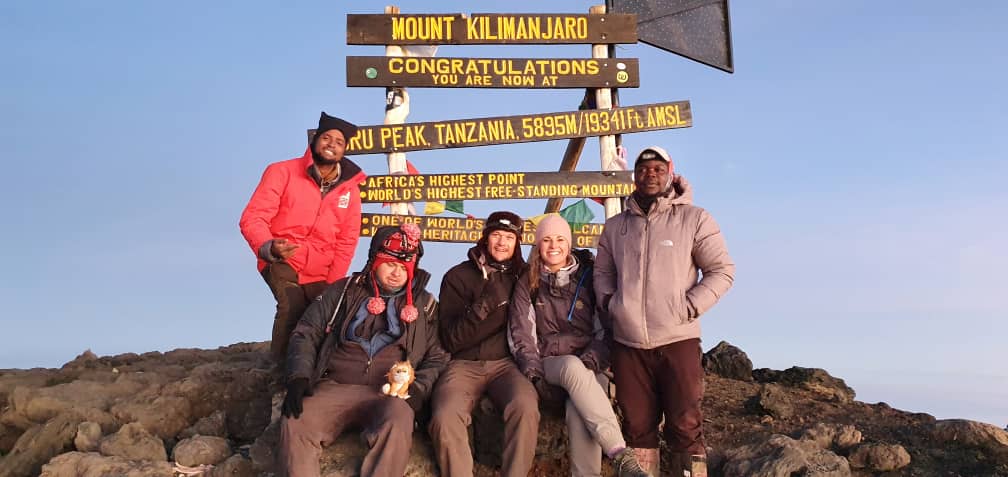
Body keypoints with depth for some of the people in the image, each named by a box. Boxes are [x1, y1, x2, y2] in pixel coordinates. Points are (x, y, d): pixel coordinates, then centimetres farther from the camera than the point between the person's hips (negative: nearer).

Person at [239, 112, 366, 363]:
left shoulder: (350, 189, 2)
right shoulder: (282, 172, -7)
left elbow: (347, 242, 3)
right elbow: (253, 218, -12)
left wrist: (332, 286, -8)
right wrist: (269, 247, -33)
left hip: (320, 273, 4)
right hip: (281, 262, -4)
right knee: (292, 307, -28)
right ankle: (284, 370, -10)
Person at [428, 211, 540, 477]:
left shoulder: (523, 276, 9)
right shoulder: (458, 276, 4)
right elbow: (451, 340, -3)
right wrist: (484, 304, -17)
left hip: (506, 363, 1)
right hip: (464, 364, -1)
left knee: (526, 406, -33)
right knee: (445, 417, -32)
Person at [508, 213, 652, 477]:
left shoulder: (589, 277, 8)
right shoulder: (527, 283, 9)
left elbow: (606, 330, 3)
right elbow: (521, 334, 3)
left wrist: (590, 360, -15)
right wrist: (533, 372, -12)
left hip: (588, 365, 0)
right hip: (548, 363, 0)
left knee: (578, 411, -36)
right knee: (572, 366, -38)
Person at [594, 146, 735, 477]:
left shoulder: (694, 219, 1)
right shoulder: (615, 227, 13)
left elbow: (722, 270, 0)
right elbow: (602, 272, 21)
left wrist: (689, 307, -10)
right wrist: (608, 304, 3)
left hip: (677, 340, -3)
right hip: (628, 344, 4)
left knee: (685, 427, -2)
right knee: (638, 428, 10)